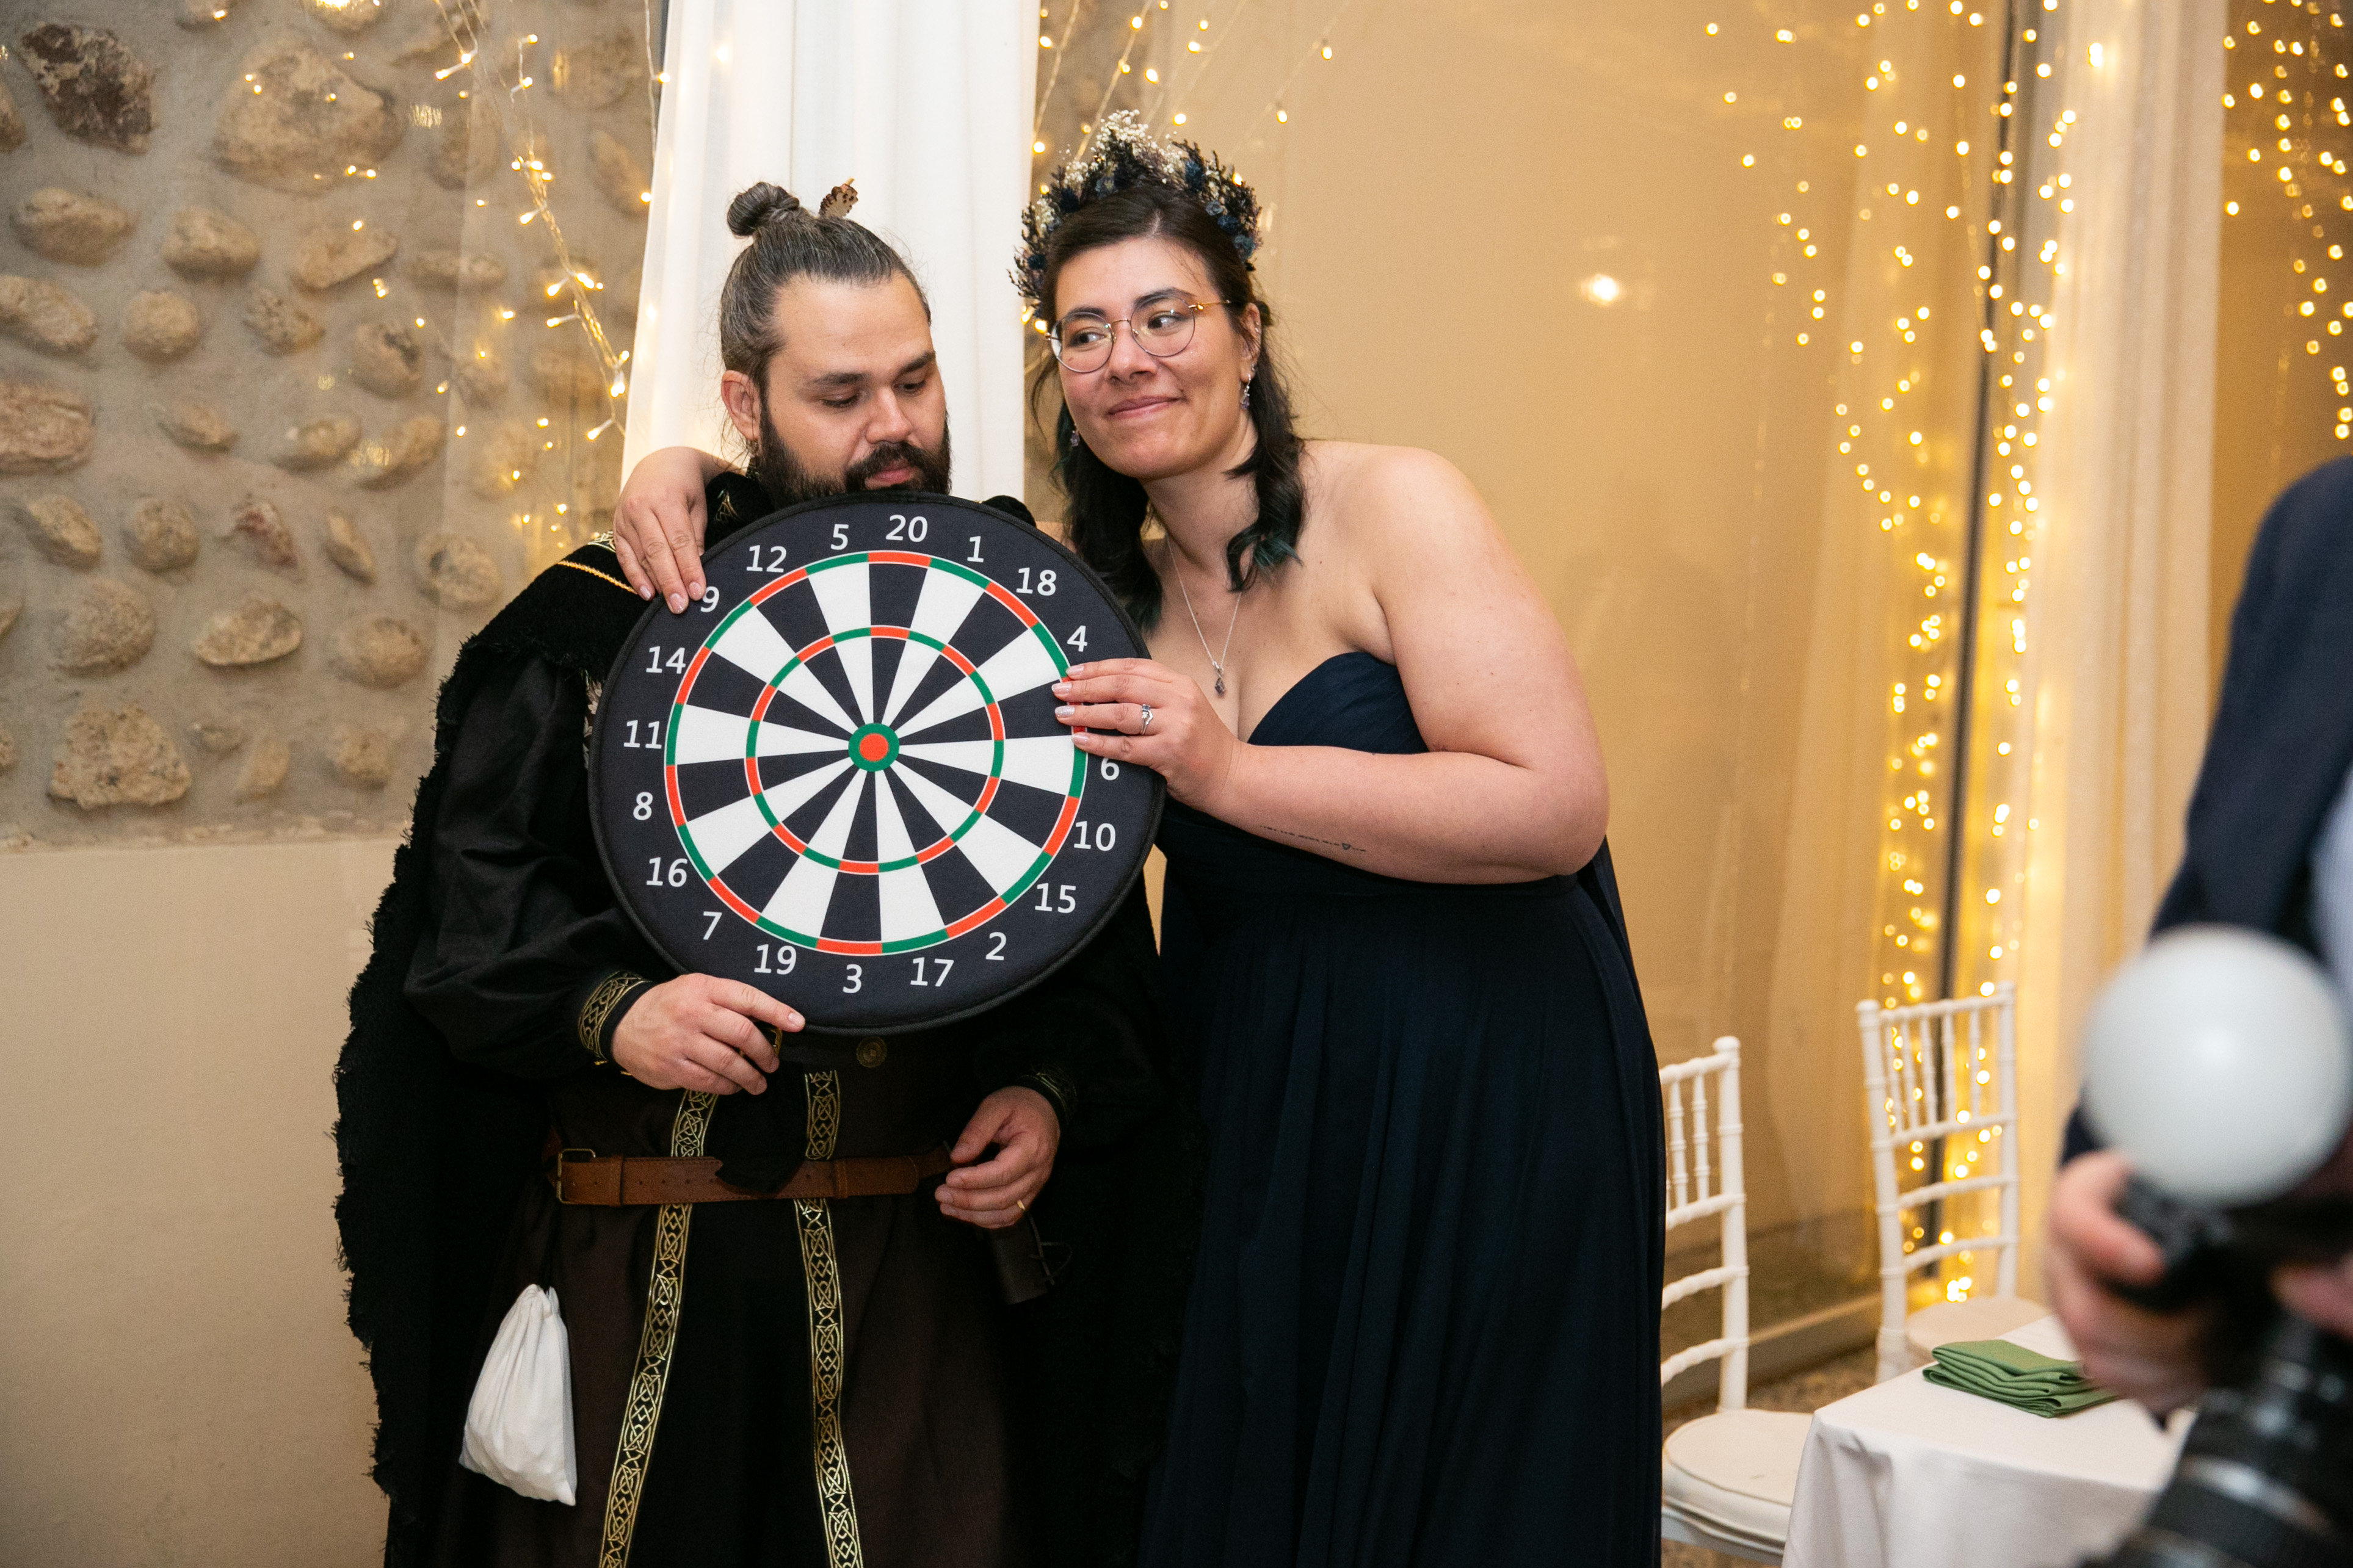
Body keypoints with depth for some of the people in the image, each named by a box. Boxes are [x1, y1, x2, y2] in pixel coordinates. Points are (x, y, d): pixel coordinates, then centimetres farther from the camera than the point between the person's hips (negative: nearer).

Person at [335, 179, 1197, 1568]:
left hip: (915, 1258, 1)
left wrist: (1053, 1091, -8)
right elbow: (477, 896, -2)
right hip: (629, 1261, -1)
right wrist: (613, 1011, -19)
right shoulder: (604, 625, 0)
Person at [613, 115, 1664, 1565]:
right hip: (1260, 1121, 5)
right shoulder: (1106, 599, 6)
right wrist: (691, 471, -2)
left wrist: (1228, 772, -22)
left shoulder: (1390, 505, -10)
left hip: (1481, 1115, -5)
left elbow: (1559, 806, -19)